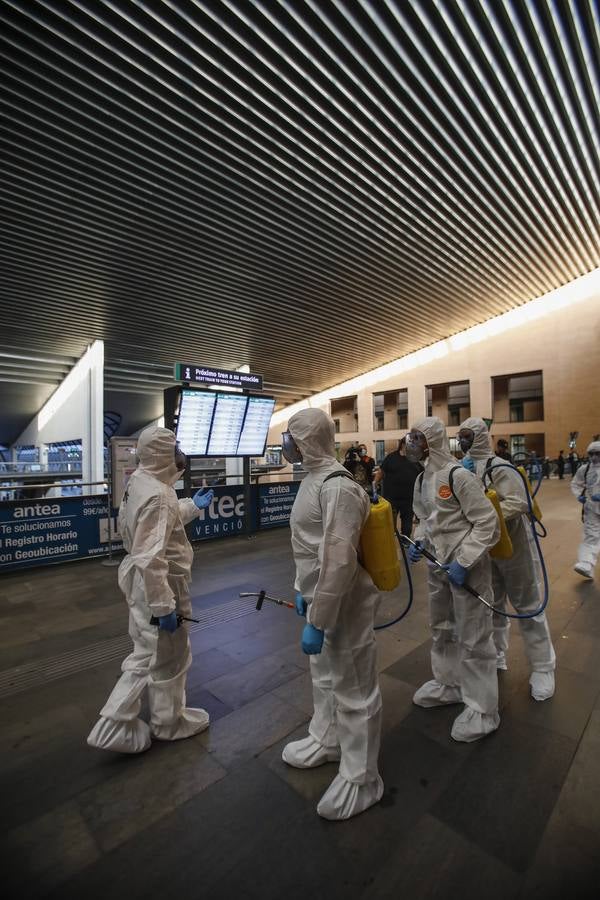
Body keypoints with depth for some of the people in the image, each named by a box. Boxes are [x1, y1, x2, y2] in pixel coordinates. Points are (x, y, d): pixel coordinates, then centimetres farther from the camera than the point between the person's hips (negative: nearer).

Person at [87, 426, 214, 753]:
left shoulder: (139, 480, 1)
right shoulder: (157, 495, -29)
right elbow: (150, 559, -31)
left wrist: (193, 506, 12)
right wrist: (165, 607, -24)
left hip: (142, 580, 9)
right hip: (158, 584, -9)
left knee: (147, 654, 25)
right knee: (168, 657, 16)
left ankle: (116, 725, 36)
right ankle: (170, 722, 40)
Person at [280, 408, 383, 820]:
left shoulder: (338, 487, -26)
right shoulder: (314, 478, 5)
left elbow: (338, 562, -30)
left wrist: (317, 622, -24)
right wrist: (303, 589, 19)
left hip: (344, 604, -10)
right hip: (321, 597, 10)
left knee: (355, 690, 12)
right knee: (325, 677, 28)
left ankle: (361, 779, 34)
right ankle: (326, 741, 53)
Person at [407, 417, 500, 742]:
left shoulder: (457, 475, -20)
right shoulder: (422, 479, 5)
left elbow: (487, 523, -19)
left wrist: (464, 562, -21)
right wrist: (419, 542, -1)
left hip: (466, 567, -8)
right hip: (438, 565, 8)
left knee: (473, 637, 6)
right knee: (441, 629, 22)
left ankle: (482, 709, 26)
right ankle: (448, 684, 44)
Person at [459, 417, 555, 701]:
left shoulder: (498, 466, -20)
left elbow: (519, 503, -29)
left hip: (512, 546, -7)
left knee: (527, 605, 8)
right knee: (491, 604, 19)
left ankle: (542, 668, 25)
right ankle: (496, 656, 37)